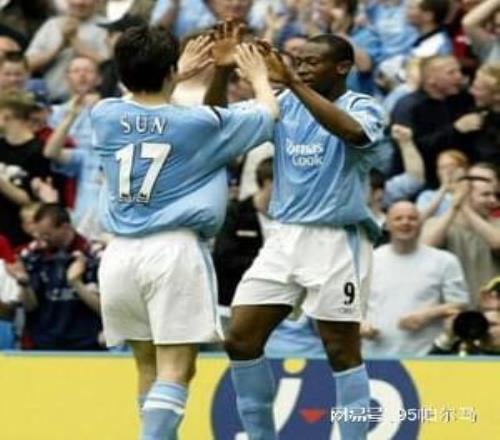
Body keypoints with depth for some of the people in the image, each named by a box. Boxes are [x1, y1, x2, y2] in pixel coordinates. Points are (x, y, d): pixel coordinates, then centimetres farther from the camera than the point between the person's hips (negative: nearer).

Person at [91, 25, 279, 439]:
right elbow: (268, 114, 14)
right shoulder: (200, 123, -4)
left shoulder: (105, 116, 4)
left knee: (149, 367, 17)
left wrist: (183, 71, 42)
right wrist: (258, 76, 34)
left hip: (121, 253, 5)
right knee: (174, 370, -9)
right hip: (175, 250, -5)